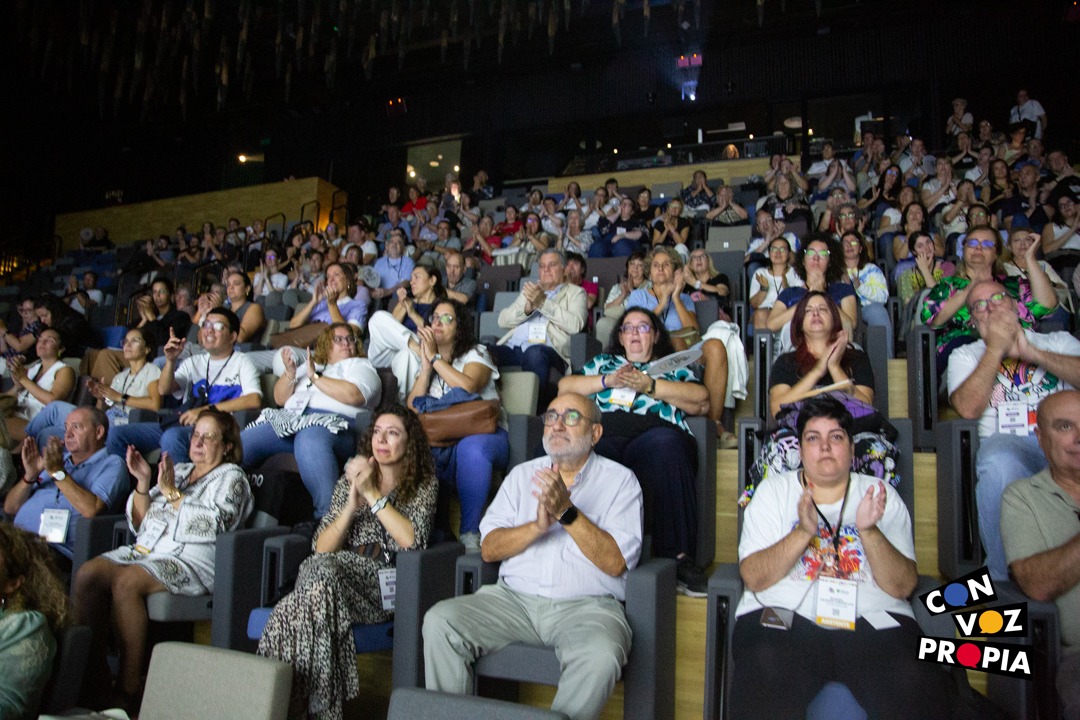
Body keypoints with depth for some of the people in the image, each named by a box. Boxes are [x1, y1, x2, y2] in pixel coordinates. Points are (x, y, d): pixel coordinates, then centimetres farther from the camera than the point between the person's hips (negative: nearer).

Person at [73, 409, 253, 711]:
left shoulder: (230, 477, 7)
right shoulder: (178, 470, 25)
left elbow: (212, 524, -11)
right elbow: (140, 524, 21)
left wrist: (171, 492, -9)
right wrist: (142, 483, 6)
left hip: (191, 562, -7)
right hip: (145, 550, 7)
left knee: (125, 583, -30)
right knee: (86, 574, -18)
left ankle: (129, 687, -23)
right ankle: (93, 666, -11)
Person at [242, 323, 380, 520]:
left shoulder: (360, 365, 18)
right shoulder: (308, 365, 33)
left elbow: (353, 395, -4)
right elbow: (280, 398, 26)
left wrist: (315, 377, 0)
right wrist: (290, 373, 8)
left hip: (332, 423, -5)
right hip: (290, 420, 6)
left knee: (309, 440, -42)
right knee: (241, 443, -20)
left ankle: (330, 514, -49)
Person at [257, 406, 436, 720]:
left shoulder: (424, 484, 11)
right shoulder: (350, 480, 20)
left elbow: (411, 540, -8)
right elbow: (321, 547, 10)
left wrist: (372, 493, -8)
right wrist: (352, 503, -4)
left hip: (386, 584, -3)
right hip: (341, 571, 3)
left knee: (323, 570, -32)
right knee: (320, 567, -32)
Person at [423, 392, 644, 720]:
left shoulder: (620, 480, 5)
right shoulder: (522, 475, 16)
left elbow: (615, 563, -7)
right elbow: (488, 549, 6)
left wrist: (567, 512, -17)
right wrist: (537, 526, -11)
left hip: (585, 606, -3)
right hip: (513, 597, 4)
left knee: (600, 656, -35)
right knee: (439, 620, -19)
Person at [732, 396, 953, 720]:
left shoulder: (880, 495, 14)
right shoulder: (774, 491, 11)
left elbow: (903, 587, 3)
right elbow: (753, 579, -2)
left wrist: (869, 531, -14)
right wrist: (803, 533, -16)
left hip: (872, 620, 2)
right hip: (785, 616, -1)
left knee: (916, 688, -28)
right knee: (766, 679, -33)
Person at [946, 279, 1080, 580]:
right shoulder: (965, 355, 21)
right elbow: (968, 408, 0)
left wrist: (1029, 352, -1)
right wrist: (995, 349, 3)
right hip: (1009, 442, -1)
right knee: (998, 465, -39)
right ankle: (1006, 581, -22)